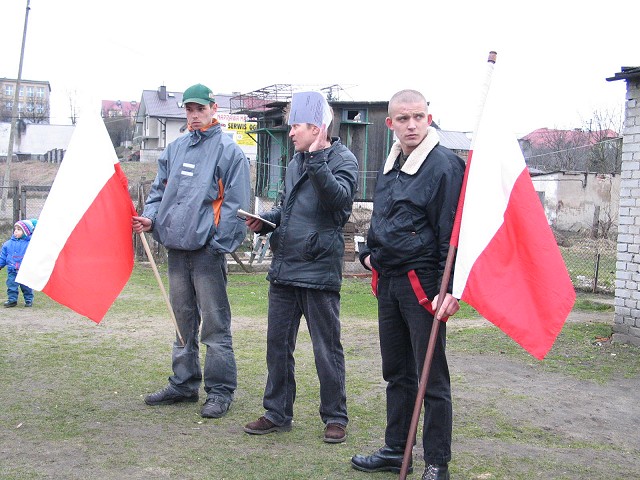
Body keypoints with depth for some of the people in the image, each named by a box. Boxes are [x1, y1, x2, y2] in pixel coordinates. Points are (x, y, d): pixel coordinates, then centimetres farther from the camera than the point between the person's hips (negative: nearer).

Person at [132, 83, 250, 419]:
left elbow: (234, 203, -8)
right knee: (183, 320, 16)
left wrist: (218, 242, -15)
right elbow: (160, 190, 19)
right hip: (176, 246, 7)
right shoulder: (174, 148, 14)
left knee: (214, 324, -3)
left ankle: (220, 391, 5)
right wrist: (151, 217, 0)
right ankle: (183, 384, 27)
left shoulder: (228, 150, -4)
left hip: (207, 249, -7)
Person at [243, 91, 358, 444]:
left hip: (319, 269, -7)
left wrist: (316, 159, -30)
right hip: (283, 267, 8)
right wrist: (264, 220, 7)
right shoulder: (296, 161, 15)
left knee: (327, 348, 2)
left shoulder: (342, 159, -6)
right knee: (277, 344, 12)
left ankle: (335, 417, 15)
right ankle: (277, 413, 24)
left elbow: (339, 196, -25)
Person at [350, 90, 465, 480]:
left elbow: (452, 234, -16)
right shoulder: (391, 163, 14)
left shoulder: (444, 165, -11)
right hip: (388, 280, 8)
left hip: (423, 282, -8)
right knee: (397, 372, 16)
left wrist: (450, 289, -22)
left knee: (431, 378, -1)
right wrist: (370, 252, 13)